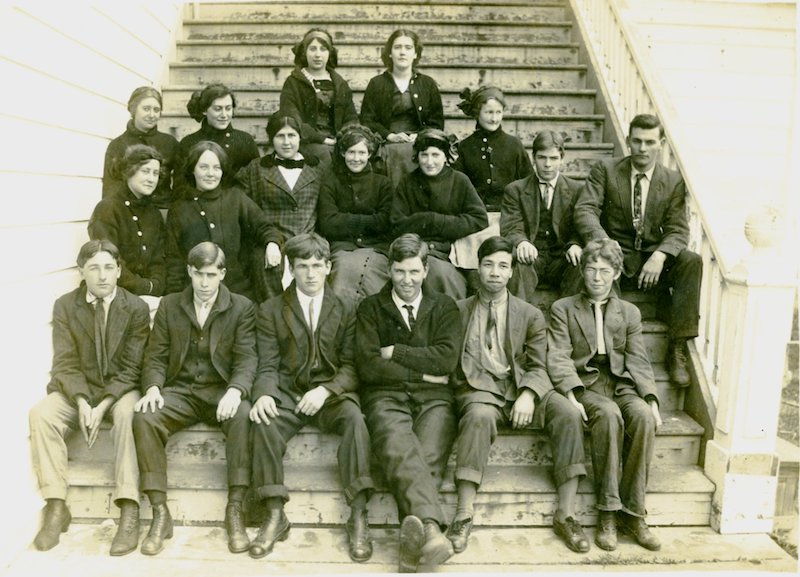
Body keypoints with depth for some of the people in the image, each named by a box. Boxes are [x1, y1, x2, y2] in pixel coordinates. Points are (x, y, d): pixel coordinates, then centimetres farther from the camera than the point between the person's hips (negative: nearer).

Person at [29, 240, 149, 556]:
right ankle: (56, 506, -18)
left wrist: (103, 406, -22)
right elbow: (65, 363, -4)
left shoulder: (136, 308, -6)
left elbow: (132, 367, -9)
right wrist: (82, 402, -21)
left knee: (128, 413, -35)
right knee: (41, 413, -26)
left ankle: (129, 511, -35)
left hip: (121, 389, -2)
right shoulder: (64, 306, 0)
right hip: (78, 389, 3)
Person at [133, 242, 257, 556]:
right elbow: (156, 356, 7)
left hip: (221, 391, -2)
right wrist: (153, 387, -15)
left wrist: (235, 391, -28)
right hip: (180, 391, 3)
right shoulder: (169, 305, 10)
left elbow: (246, 358, -7)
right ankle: (160, 514, -19)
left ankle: (234, 511, -25)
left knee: (244, 415, -35)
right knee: (144, 417, -28)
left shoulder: (242, 308, 2)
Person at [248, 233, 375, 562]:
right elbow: (268, 366, 2)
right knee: (264, 423, -32)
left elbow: (350, 365, 1)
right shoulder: (271, 310, 8)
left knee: (355, 419, -33)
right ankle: (275, 516, -22)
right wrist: (264, 394, -21)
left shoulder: (345, 310, 9)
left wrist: (325, 390, -19)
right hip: (288, 393, 1)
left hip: (332, 394, 0)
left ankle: (358, 517, -28)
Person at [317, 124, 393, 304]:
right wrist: (366, 220, 1)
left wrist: (347, 220, 1)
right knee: (346, 266, -33)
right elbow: (328, 225, -1)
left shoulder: (383, 183, 15)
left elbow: (385, 222, 1)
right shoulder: (330, 183, 13)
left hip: (375, 247, 0)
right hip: (342, 247, 0)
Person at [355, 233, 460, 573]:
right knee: (400, 450, -36)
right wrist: (422, 372, 0)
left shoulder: (444, 307, 18)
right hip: (386, 396, -1)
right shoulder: (370, 308, 15)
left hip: (432, 396, 2)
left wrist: (395, 352, 1)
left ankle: (413, 540, -42)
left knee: (429, 457, -31)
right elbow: (369, 366, 1)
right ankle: (430, 526, -51)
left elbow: (447, 358, 1)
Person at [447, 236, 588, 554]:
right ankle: (464, 514, -33)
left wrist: (528, 395, -15)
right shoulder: (459, 310, 14)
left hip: (521, 386, 2)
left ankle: (565, 514, -20)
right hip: (479, 388, -2)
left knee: (569, 413, -26)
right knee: (479, 416, -38)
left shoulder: (531, 315, 13)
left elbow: (537, 366, 6)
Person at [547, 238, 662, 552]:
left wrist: (651, 399, -7)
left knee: (643, 415, -30)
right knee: (609, 414, -34)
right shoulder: (562, 308, 11)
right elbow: (559, 358, -2)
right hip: (583, 382, -2)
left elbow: (638, 361, 10)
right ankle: (608, 513, -28)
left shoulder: (629, 312, 19)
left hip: (621, 383, 3)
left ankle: (632, 511, -22)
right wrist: (571, 397, -18)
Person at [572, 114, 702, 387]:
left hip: (653, 260, 2)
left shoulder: (674, 180, 7)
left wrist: (660, 256, -23)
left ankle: (677, 349, -21)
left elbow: (678, 229, 0)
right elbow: (585, 210, -10)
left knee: (692, 261, -27)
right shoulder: (605, 170, 3)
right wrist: (602, 242, -31)